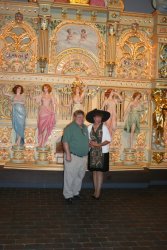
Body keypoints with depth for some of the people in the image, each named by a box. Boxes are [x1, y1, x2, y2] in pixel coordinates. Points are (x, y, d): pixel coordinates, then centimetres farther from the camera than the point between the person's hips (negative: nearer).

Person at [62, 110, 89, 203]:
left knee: (80, 176, 16)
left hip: (84, 157, 7)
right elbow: (65, 141, -16)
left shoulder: (85, 127, 11)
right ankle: (68, 195, 13)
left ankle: (76, 192, 31)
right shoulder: (70, 127, -11)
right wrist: (68, 154, -22)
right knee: (70, 177, 1)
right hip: (73, 157, -7)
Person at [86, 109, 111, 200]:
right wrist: (90, 143, -12)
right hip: (92, 152, 3)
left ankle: (98, 192, 6)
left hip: (102, 152, -3)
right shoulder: (90, 127, 1)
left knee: (99, 171, -1)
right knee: (94, 171, 9)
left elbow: (108, 140, -8)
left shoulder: (104, 127, -8)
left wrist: (98, 144, -19)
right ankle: (95, 191, 19)